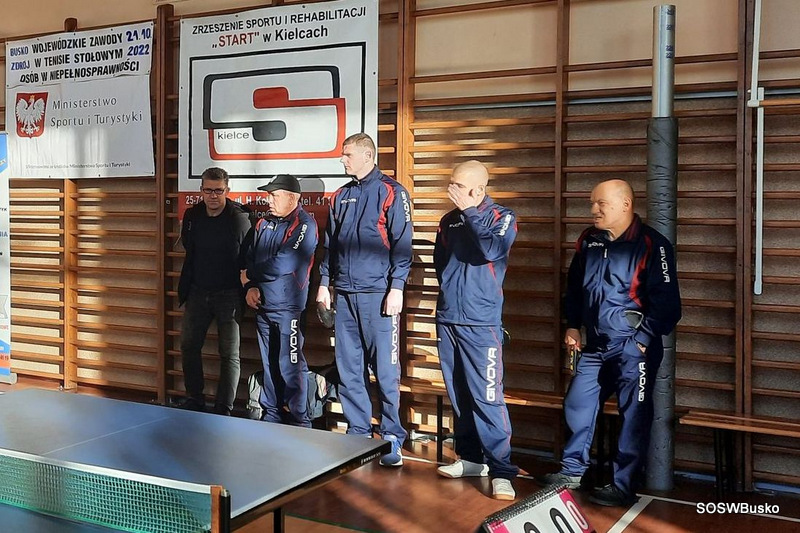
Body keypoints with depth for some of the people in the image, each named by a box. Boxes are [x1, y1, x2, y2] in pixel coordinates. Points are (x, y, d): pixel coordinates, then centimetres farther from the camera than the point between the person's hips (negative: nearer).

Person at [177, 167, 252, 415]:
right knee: (188, 346, 11)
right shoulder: (192, 215, 2)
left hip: (228, 294, -5)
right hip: (197, 291, 5)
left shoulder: (239, 218, -13)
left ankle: (223, 410, 6)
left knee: (229, 354, -2)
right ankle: (194, 400, 27)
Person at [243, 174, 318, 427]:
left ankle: (299, 421, 4)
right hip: (263, 306, 7)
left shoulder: (304, 225, -11)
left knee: (291, 366, -5)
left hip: (288, 308, -7)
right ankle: (271, 414, 25)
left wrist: (251, 276, -5)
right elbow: (249, 258, 15)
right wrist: (250, 287, -3)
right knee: (269, 365, 14)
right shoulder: (263, 224, 12)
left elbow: (283, 265, -20)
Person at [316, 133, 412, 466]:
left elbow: (401, 243, -8)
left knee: (385, 370, -3)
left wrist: (396, 288, -14)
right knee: (348, 370, 8)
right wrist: (324, 283, 14)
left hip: (378, 295, -6)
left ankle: (392, 438, 7)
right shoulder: (341, 196, 16)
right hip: (344, 295, 6)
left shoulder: (391, 192, -3)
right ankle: (358, 433, 19)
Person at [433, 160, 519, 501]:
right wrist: (450, 289, 11)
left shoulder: (501, 217, -2)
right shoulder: (450, 221, 12)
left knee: (487, 397, -9)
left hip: (480, 323, -6)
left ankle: (501, 470, -4)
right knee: (458, 395, 11)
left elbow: (491, 249, -22)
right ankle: (470, 458, 23)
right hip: (447, 319, 6)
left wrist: (471, 211, -17)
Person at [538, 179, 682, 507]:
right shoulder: (588, 241, 8)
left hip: (633, 348, -7)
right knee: (577, 405, 11)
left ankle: (623, 486, 12)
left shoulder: (651, 245, -12)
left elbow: (666, 301, -13)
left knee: (634, 416, 1)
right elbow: (574, 288, 21)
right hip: (595, 345, 7)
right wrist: (573, 326, 13)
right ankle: (573, 471, 28)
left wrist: (644, 339, -13)